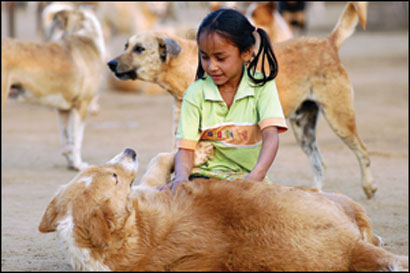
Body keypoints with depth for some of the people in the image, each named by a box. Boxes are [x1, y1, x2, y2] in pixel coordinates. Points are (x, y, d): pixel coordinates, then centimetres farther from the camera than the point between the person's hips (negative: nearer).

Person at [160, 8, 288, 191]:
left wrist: (256, 175, -35)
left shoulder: (261, 86, -2)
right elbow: (186, 148, -4)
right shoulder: (196, 93, 1)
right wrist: (182, 177, -28)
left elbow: (271, 135, -15)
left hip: (247, 176, 0)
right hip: (205, 174, 0)